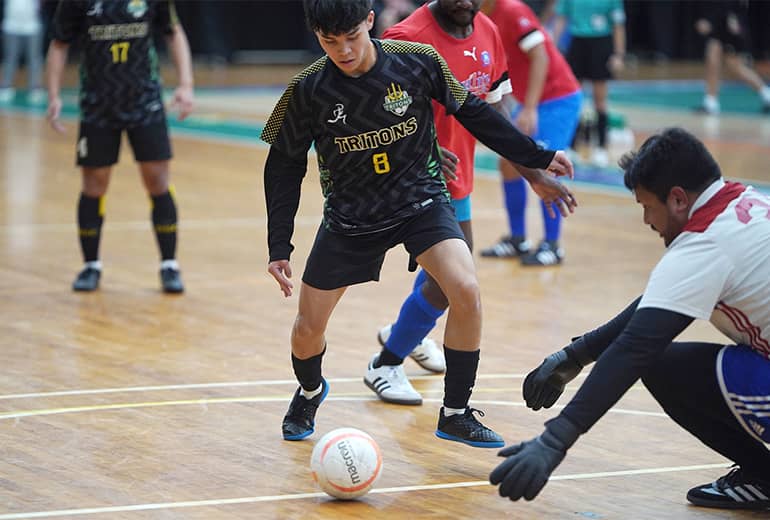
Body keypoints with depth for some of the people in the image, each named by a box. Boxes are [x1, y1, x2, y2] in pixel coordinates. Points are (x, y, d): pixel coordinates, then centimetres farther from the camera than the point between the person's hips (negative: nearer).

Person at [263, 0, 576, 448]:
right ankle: (310, 392, 41)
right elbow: (284, 165, -4)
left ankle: (455, 415, -5)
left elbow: (471, 112, -1)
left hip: (421, 200, -1)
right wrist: (279, 246, -6)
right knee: (308, 327, 4)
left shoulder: (417, 62, -17)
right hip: (350, 217, 1)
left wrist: (537, 158, 3)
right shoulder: (308, 90, -17)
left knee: (467, 292, -23)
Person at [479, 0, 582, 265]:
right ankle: (517, 240, 17)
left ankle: (552, 246, -6)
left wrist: (530, 109, -25)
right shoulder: (487, 22, 7)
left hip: (557, 98, -9)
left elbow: (540, 57, -23)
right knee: (509, 165, 8)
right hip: (529, 102, 9)